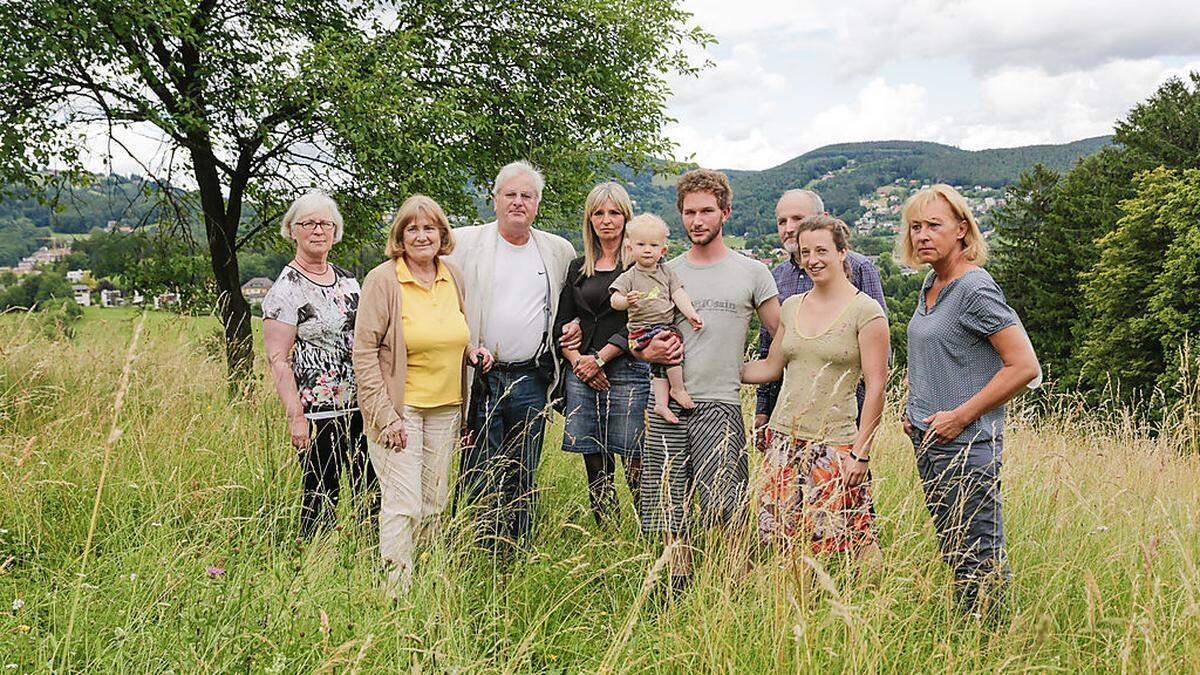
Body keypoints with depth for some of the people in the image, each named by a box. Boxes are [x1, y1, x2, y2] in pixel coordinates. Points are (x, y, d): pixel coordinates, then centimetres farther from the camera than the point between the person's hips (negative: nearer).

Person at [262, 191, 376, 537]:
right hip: (318, 414, -6)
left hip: (360, 407, 6)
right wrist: (295, 417, -16)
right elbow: (278, 360, -10)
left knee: (365, 493, 10)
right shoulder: (285, 289, -7)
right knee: (322, 497, -1)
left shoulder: (347, 280, 13)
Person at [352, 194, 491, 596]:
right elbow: (364, 350, -11)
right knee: (403, 505, -9)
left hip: (446, 408, 6)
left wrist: (474, 352, 2)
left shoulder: (454, 277, 8)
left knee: (434, 506, 12)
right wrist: (386, 415, -15)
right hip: (399, 408, -6)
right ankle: (395, 592, 3)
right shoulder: (383, 280, -9)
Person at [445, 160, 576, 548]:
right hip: (479, 379, -3)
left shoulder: (559, 251, 10)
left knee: (523, 478, 10)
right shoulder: (465, 242, 1)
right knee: (479, 474, -2)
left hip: (530, 380, 3)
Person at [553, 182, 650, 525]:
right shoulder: (578, 268, 17)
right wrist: (577, 359, -3)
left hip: (626, 371, -4)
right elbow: (562, 323, 14)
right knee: (596, 467, 6)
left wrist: (599, 358, -10)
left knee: (636, 465, -7)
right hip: (581, 375, 5)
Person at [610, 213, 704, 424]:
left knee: (661, 366, 0)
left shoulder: (666, 273, 12)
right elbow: (614, 301, -9)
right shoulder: (629, 277, -2)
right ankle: (679, 389, -4)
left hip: (667, 326, 5)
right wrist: (626, 301, -32)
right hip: (644, 330, -5)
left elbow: (679, 294, 6)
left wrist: (691, 313, -9)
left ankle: (660, 403, 6)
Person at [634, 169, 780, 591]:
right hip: (666, 404, 3)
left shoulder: (752, 272, 6)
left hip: (719, 405, -3)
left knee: (724, 515, -9)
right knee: (670, 516, 6)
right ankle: (678, 591, 20)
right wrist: (650, 352, -3)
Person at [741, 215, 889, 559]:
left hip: (835, 445, -5)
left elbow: (875, 387, -7)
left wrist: (860, 452, -10)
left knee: (833, 548, -3)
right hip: (784, 438, 5)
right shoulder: (791, 306, 12)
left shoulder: (866, 311, -6)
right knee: (779, 541, 6)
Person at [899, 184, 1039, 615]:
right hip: (927, 440, 9)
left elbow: (1024, 366, -20)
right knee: (952, 555, 17)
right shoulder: (931, 284, 12)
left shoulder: (976, 289, -15)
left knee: (980, 559, 0)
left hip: (966, 445, -9)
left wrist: (960, 417, -17)